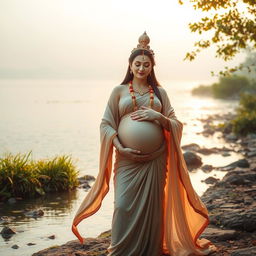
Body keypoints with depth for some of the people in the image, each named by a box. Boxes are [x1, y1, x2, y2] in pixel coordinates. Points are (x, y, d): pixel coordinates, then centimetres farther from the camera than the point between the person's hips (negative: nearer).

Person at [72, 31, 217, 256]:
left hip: (155, 159, 2)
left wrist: (158, 116, -10)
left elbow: (176, 124, 10)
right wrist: (120, 147, -10)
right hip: (127, 158, -1)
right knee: (124, 205, -8)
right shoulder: (119, 91, 7)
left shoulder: (160, 92, 11)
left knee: (152, 205, 4)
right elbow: (106, 124, 3)